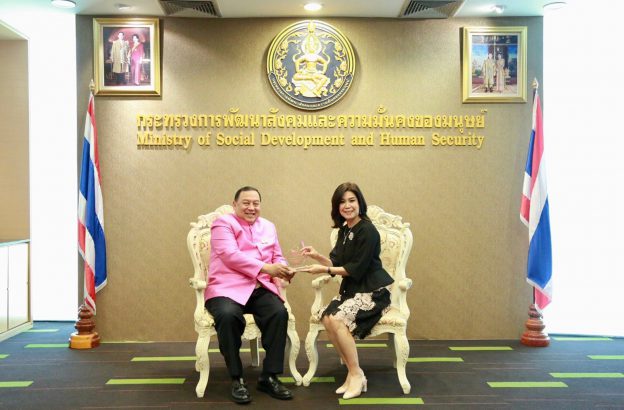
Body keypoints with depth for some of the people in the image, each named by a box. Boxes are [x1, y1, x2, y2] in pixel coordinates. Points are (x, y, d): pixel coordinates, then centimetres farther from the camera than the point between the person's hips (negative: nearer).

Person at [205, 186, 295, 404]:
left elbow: (277, 257, 18)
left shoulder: (268, 227, 20)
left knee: (280, 313, -26)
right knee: (228, 315, -36)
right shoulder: (223, 224, 1)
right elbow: (231, 256, -14)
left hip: (261, 288, 4)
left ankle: (269, 377, -11)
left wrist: (284, 269, -8)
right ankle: (237, 379, -16)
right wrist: (266, 267, -22)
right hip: (227, 287, -4)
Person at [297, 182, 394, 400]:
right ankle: (352, 372, -8)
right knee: (326, 317, -19)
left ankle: (357, 374, -11)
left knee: (337, 319, -28)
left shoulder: (367, 231, -14)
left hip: (372, 292, -7)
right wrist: (317, 256, -8)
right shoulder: (344, 230, 11)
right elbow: (337, 264, 9)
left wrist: (323, 269, -16)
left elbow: (356, 269, -17)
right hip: (351, 289, 7)